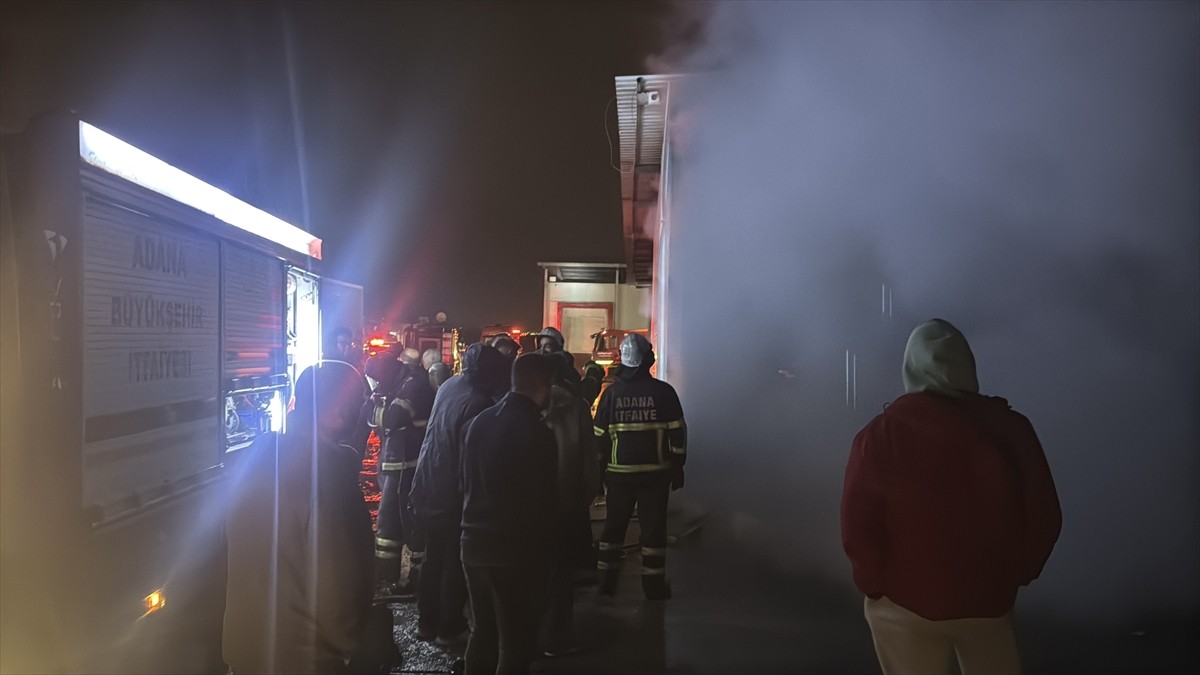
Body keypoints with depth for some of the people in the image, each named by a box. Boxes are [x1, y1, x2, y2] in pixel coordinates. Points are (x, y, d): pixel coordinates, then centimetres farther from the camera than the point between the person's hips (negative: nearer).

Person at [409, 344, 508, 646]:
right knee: (455, 563, 8)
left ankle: (426, 622, 29)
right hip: (452, 495, -8)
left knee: (433, 557, 19)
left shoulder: (449, 384, 0)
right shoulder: (479, 404, -24)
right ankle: (450, 629, 18)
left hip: (427, 487, 8)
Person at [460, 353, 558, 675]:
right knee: (516, 645, 4)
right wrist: (542, 553, 0)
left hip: (475, 544, 7)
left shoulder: (478, 422, 5)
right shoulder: (537, 431, -16)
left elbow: (467, 484, 11)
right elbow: (543, 500, -13)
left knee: (483, 633, 20)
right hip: (517, 551, -7)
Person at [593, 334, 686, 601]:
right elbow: (677, 433, -5)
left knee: (614, 525, 13)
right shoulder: (663, 391, -6)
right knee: (653, 527, 5)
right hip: (655, 471, -2)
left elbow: (599, 436, 3)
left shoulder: (611, 392, -1)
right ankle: (653, 584, 9)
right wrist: (678, 467, 4)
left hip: (619, 472, 2)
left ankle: (606, 579, 18)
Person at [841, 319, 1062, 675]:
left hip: (905, 602, -2)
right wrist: (1016, 576, 10)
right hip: (987, 598, 2)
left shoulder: (881, 434, -14)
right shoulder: (1009, 428, -8)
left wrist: (875, 587, 0)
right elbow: (1044, 518, -4)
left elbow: (858, 528, -15)